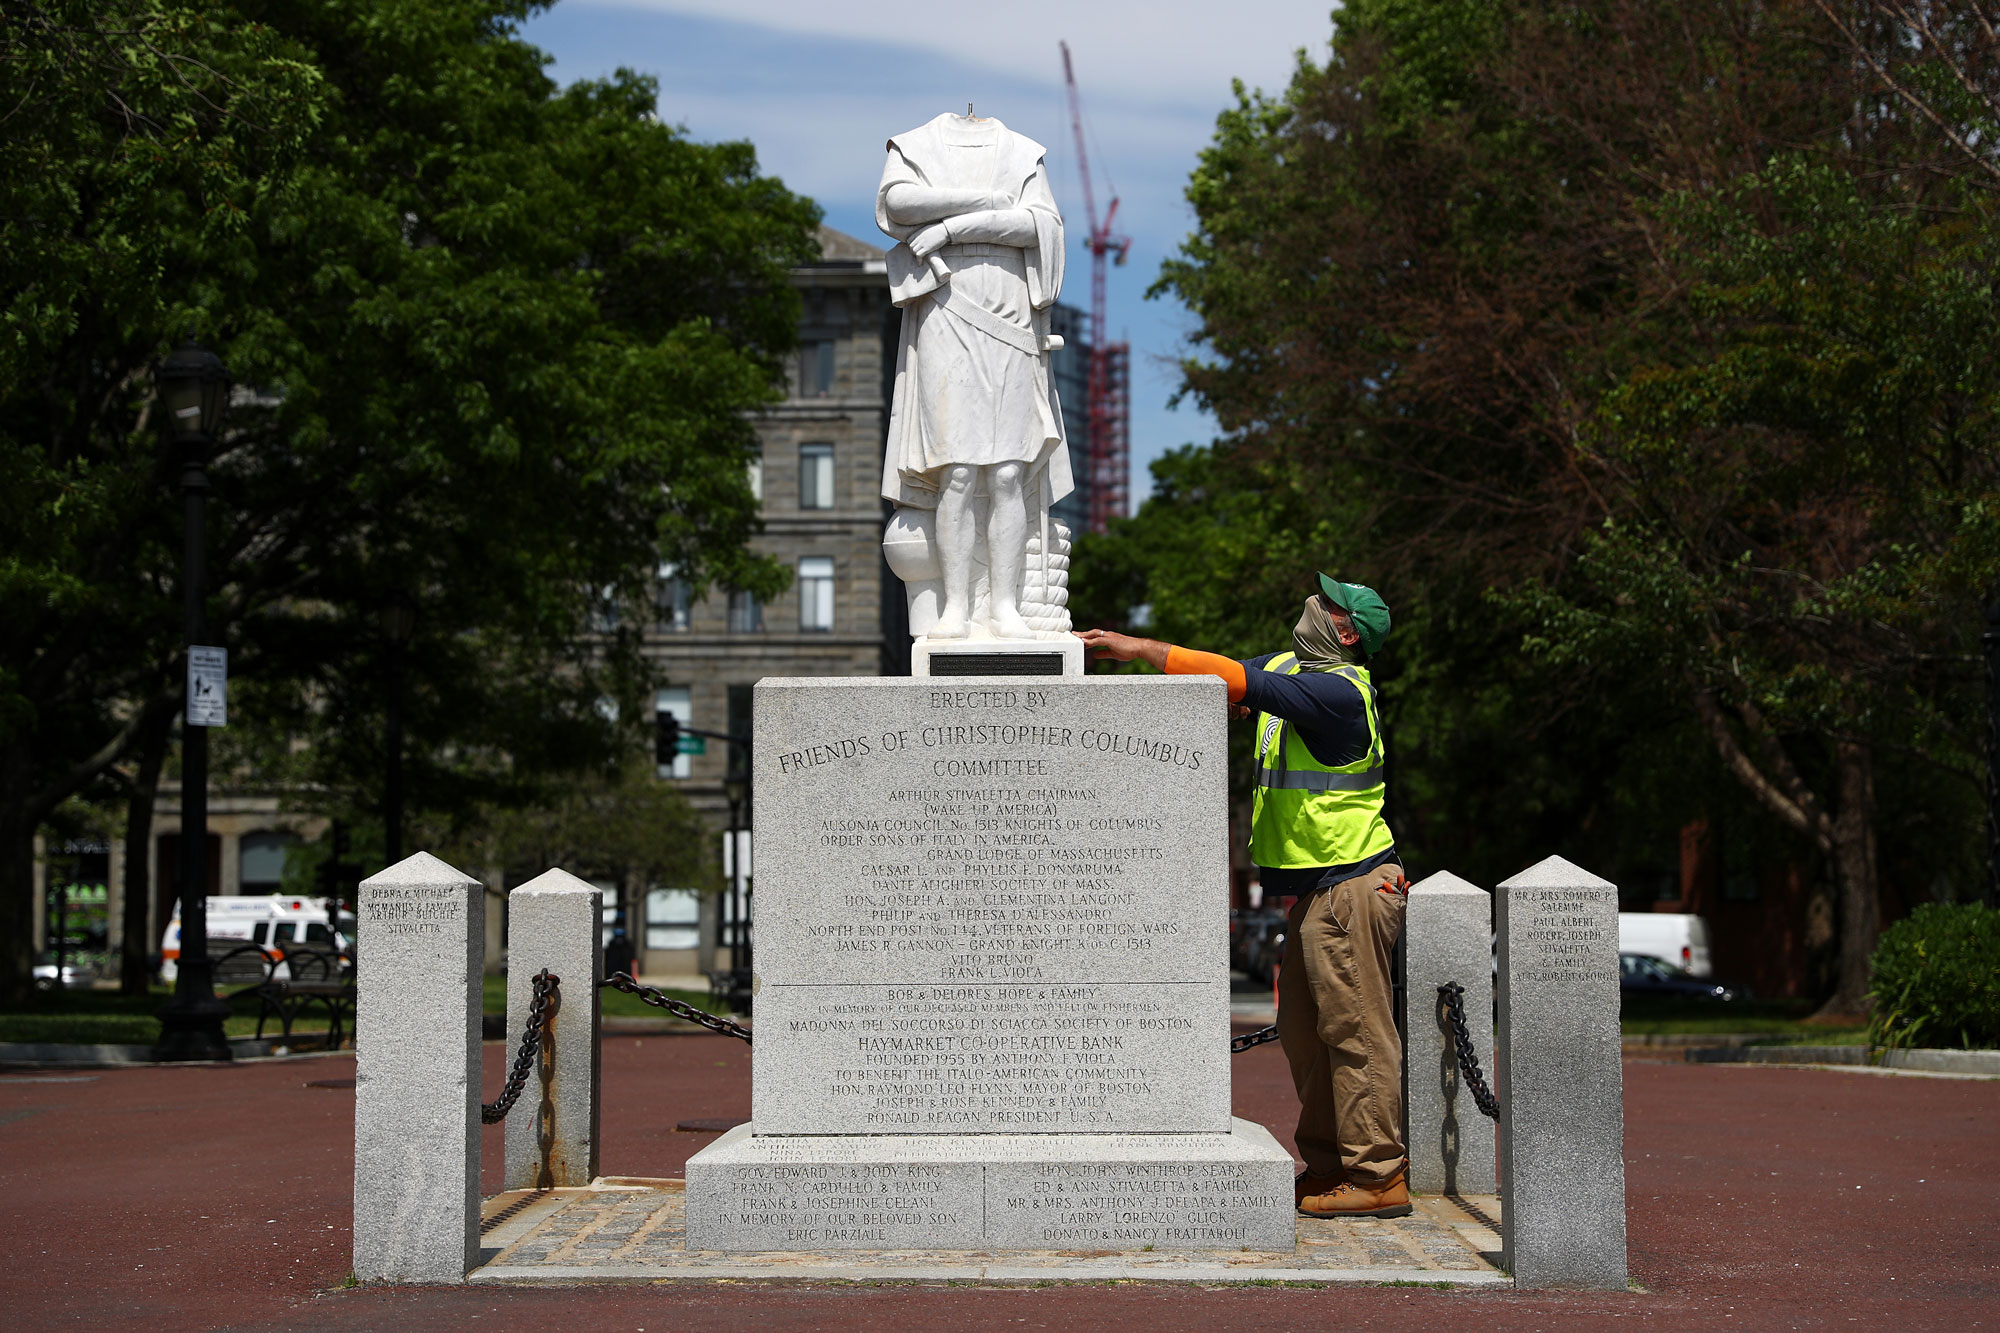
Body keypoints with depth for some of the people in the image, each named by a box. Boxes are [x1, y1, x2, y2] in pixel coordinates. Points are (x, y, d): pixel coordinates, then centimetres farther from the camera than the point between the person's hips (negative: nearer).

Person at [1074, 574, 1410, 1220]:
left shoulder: (1339, 691, -18)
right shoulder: (1287, 666, 13)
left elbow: (1241, 683, -27)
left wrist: (1141, 648, -24)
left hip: (1353, 886, -10)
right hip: (1314, 888, 10)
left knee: (1355, 1031, -7)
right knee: (1303, 1031, 14)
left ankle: (1379, 1178, -2)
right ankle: (1327, 1165, 22)